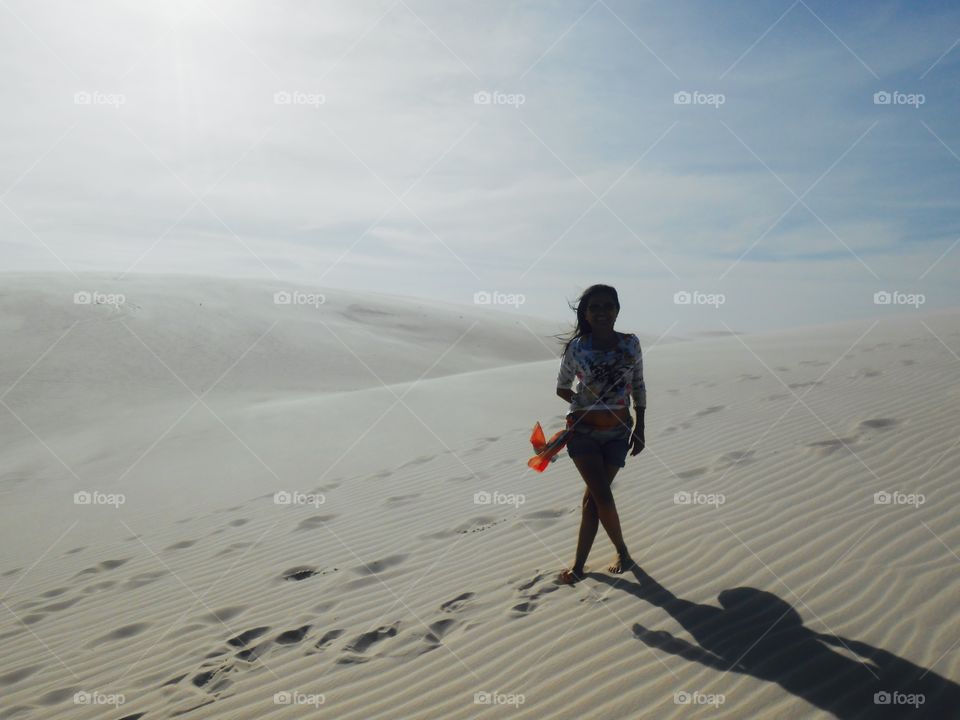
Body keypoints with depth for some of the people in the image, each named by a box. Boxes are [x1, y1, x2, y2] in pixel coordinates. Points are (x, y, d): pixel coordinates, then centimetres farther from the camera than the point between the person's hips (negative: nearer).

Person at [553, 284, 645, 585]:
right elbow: (562, 387, 7)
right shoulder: (576, 347, -7)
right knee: (602, 495, -6)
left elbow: (638, 386, 9)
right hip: (583, 430, -2)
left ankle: (579, 563, 16)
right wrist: (586, 403, -4)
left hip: (618, 431, 2)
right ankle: (622, 552, 17)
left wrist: (640, 427, 8)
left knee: (594, 495, 6)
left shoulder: (630, 344, -1)